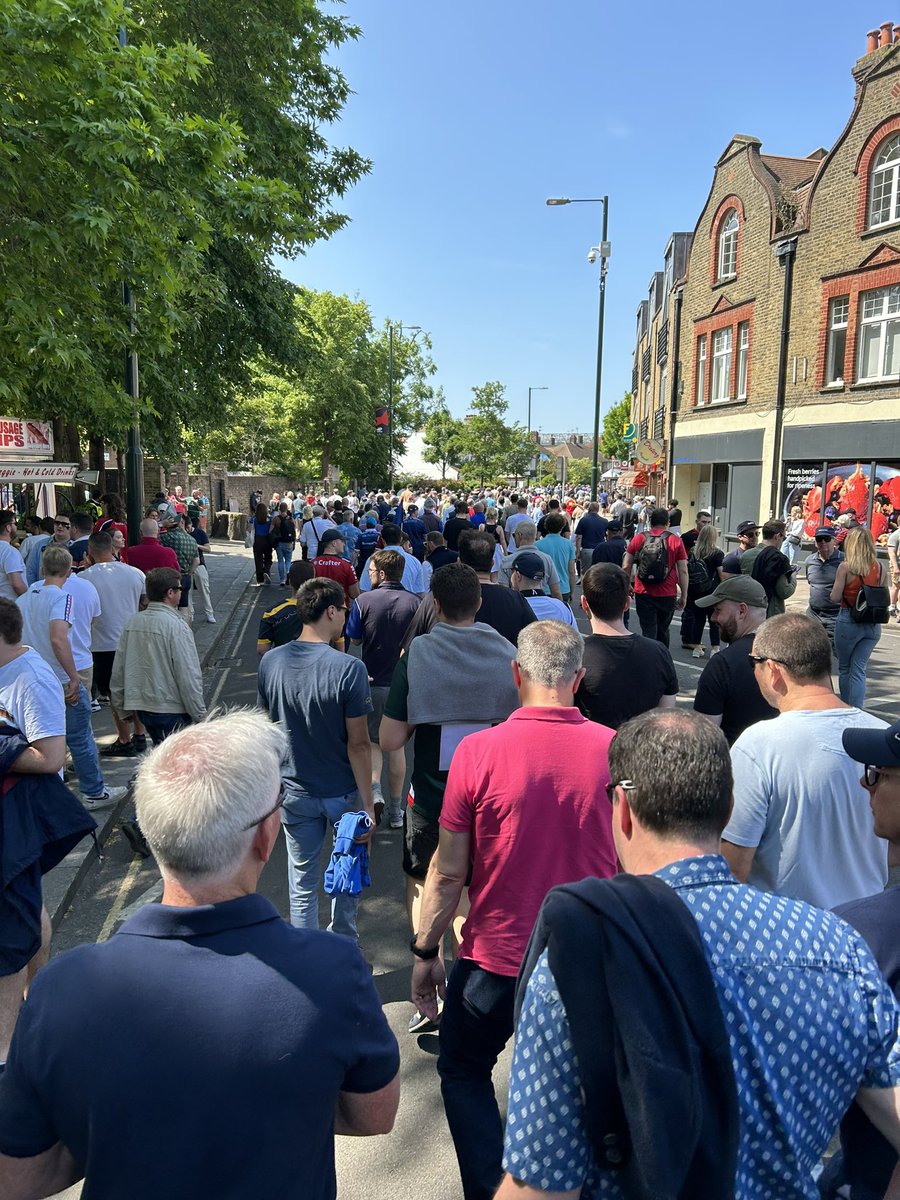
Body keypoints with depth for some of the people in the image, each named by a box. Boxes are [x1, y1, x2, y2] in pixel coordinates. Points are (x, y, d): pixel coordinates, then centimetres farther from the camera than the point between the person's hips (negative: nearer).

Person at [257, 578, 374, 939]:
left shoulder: (270, 662, -8)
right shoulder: (349, 669, -23)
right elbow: (358, 743, -19)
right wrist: (367, 804, -11)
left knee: (302, 883, 17)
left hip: (294, 791, 3)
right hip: (343, 791, -3)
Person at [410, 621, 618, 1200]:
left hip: (498, 956, -2)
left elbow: (449, 871, -12)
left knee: (464, 1072, 23)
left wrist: (425, 951, 2)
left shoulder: (479, 750, -20)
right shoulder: (615, 749, -13)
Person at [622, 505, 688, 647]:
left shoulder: (638, 538, 1)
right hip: (667, 595, 0)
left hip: (643, 593, 0)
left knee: (648, 632, 4)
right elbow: (683, 571, -3)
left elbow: (626, 567, 2)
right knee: (663, 630, 19)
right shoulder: (676, 541, -2)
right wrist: (683, 596, 4)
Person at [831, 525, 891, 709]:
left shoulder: (845, 567, -12)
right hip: (873, 625, 3)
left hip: (848, 622, -3)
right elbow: (886, 601, 4)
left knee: (845, 668, 14)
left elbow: (834, 598, -11)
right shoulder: (881, 568, -1)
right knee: (859, 670, 7)